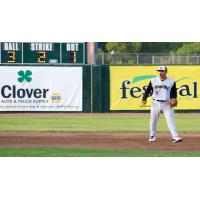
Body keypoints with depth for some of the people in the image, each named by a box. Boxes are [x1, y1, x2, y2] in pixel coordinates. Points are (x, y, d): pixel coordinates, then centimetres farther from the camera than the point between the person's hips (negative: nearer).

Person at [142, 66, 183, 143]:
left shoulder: (171, 81, 2)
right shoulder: (153, 81, 5)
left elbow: (174, 92, 10)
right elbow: (148, 90, 8)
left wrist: (174, 99, -6)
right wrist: (144, 99, -3)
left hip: (167, 104, -2)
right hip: (155, 103, 2)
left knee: (171, 120, -12)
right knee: (153, 120, 10)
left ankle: (175, 137, -18)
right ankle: (152, 136, 26)